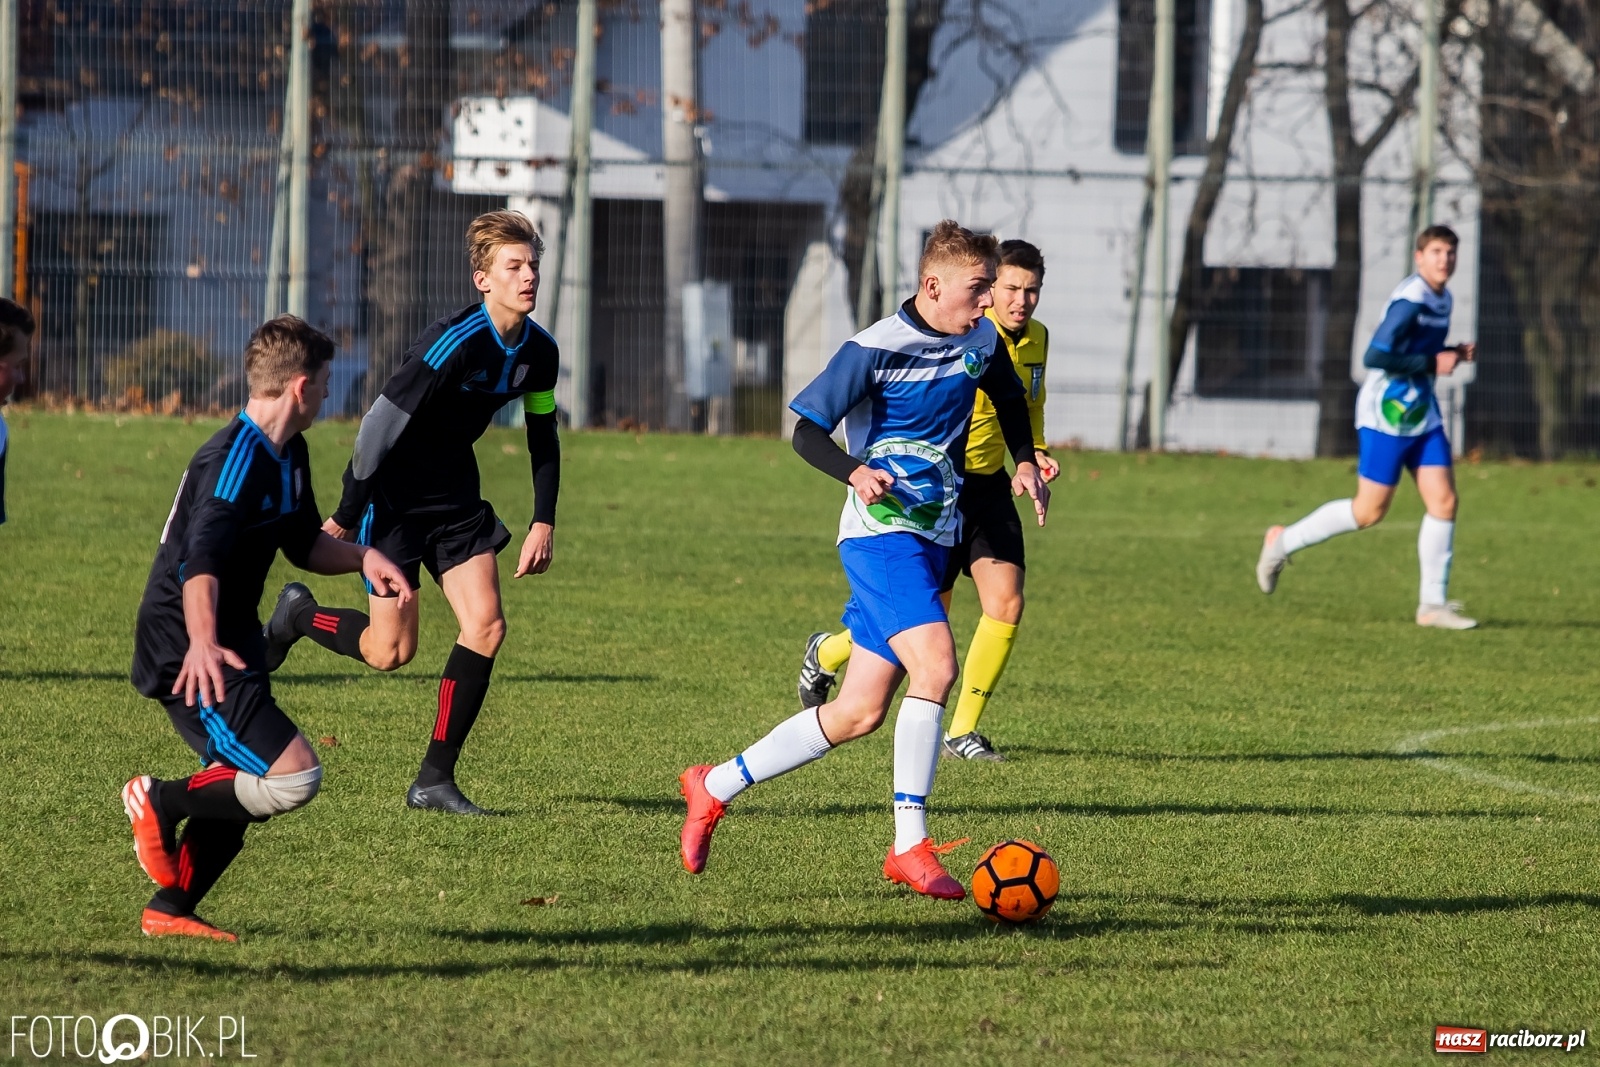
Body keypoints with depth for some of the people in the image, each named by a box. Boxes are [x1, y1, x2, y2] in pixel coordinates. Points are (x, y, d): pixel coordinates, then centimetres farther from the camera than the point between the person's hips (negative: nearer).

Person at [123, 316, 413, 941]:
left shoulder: (289, 456, 12)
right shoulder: (234, 461, -20)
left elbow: (305, 544, 25)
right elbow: (200, 561, -32)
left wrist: (360, 558, 6)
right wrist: (202, 643, -48)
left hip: (231, 645, 11)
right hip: (190, 656, -11)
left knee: (242, 789, 16)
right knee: (294, 776, -20)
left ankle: (171, 910, 24)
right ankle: (160, 802, -6)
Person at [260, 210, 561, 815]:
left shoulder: (539, 352, -3)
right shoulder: (454, 342, -27)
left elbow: (543, 437, 12)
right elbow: (383, 422, -24)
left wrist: (544, 522, 5)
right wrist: (345, 516, -20)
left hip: (456, 494, 7)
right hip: (394, 497, -7)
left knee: (486, 625, -9)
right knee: (390, 651, -6)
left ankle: (435, 780, -1)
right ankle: (298, 614, 26)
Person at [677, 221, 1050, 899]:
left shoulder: (981, 342, 6)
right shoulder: (874, 351, -14)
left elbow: (1009, 398, 28)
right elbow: (807, 431, -12)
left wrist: (1025, 463, 12)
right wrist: (856, 472, -30)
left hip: (932, 539, 7)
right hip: (881, 532, -7)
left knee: (860, 713, 6)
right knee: (935, 665, -26)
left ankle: (715, 787, 20)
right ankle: (910, 848, -19)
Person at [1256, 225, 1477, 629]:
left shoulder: (1441, 299, 12)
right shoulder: (1410, 299, -18)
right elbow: (1375, 357, -24)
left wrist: (1455, 353, 6)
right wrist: (1433, 363, -19)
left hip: (1421, 414, 9)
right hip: (1387, 413, -9)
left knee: (1444, 501, -2)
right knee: (1370, 511, -5)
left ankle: (1433, 605, 2)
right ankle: (1283, 542, 14)